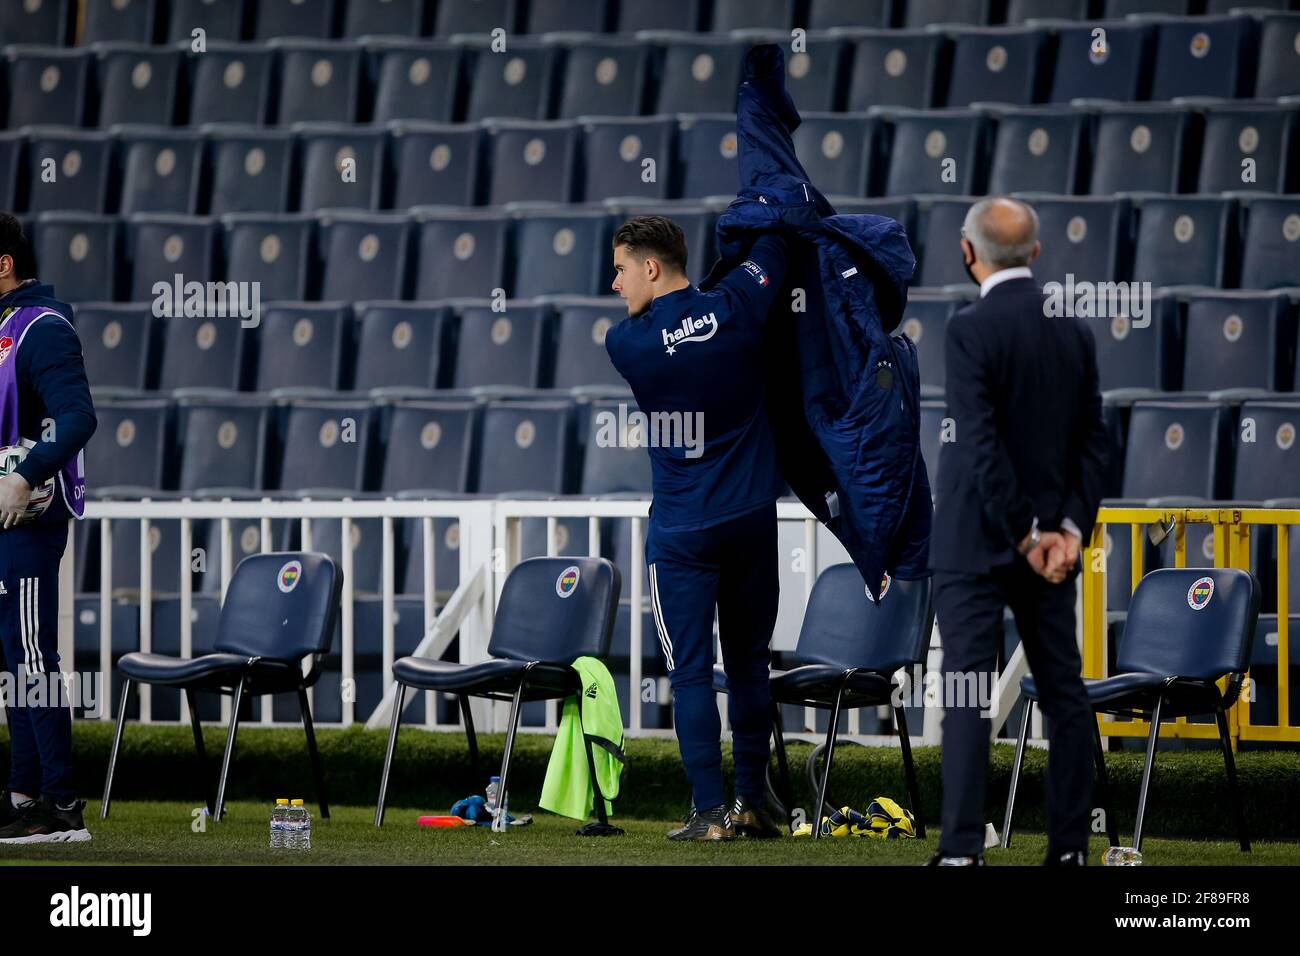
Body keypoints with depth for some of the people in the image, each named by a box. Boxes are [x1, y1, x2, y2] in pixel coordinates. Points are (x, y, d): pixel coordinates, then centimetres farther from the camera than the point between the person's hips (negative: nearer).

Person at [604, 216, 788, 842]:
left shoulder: (625, 345, -12)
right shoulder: (734, 310, -8)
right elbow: (775, 245, 7)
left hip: (682, 532, -3)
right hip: (753, 518, 3)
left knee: (691, 672, 1)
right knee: (749, 663, 13)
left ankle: (709, 812, -5)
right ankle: (752, 802, 15)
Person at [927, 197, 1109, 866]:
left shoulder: (971, 329, -14)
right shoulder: (1074, 330, 6)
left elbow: (981, 443, -18)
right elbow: (1093, 441, 4)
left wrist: (1026, 535, -11)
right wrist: (1070, 528, -2)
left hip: (978, 537, -6)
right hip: (1053, 538, 6)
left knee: (968, 693, -6)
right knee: (1063, 690, 9)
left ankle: (962, 850, -11)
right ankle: (1070, 846, 10)